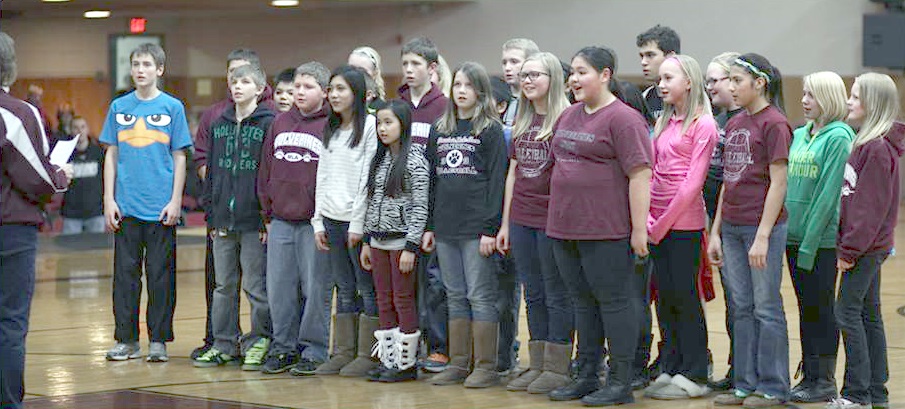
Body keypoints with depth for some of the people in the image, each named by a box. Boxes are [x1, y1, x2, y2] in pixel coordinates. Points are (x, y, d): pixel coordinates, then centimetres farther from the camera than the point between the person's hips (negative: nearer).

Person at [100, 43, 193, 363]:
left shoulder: (172, 107, 2)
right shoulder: (119, 107, 8)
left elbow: (179, 158, 3)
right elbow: (111, 155, 10)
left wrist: (175, 201, -4)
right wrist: (109, 199, 3)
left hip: (161, 207, -2)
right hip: (126, 206, 2)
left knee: (160, 274, 1)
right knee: (125, 273, 4)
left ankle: (159, 341, 9)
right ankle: (126, 340, 11)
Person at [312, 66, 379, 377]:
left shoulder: (370, 126, -6)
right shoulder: (330, 130, 16)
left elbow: (368, 178, -10)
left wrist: (358, 223, -12)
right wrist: (318, 221, 10)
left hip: (358, 220, -7)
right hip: (331, 219, 7)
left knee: (367, 289, -2)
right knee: (344, 290, 9)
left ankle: (368, 355, 1)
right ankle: (343, 353, 12)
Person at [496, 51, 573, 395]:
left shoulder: (565, 119, -9)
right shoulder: (522, 122, 13)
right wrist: (505, 223, 15)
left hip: (552, 220, -7)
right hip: (522, 219, 7)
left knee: (557, 295, 0)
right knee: (534, 295, 12)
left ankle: (557, 369, 6)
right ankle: (537, 366, 18)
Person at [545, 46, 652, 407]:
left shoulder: (623, 119, -11)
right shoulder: (569, 116, 14)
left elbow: (640, 175, -15)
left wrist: (639, 229, -18)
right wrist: (557, 220, 20)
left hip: (606, 230, -8)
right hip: (566, 228, 8)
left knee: (614, 301, -2)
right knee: (583, 302, 14)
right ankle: (586, 377, 22)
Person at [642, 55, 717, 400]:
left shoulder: (702, 125, -8)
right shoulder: (663, 122, 14)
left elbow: (693, 181, -13)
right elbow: (651, 172, 13)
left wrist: (664, 223, -13)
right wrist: (647, 217, 0)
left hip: (684, 222, -7)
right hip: (658, 223, 7)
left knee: (685, 296, -3)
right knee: (665, 297, 9)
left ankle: (693, 377, 4)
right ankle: (670, 369, 17)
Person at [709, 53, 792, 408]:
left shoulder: (774, 123, -10)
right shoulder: (734, 125, 12)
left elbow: (778, 184, -13)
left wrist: (763, 235, -17)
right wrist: (715, 231, 13)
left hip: (762, 228, -7)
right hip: (732, 228, 7)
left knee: (766, 307, 0)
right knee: (741, 308, 11)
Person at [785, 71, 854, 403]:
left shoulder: (838, 138, -10)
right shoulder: (799, 136, 13)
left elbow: (828, 194, -15)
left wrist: (809, 243, -17)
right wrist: (790, 233, 8)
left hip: (823, 239, -7)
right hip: (795, 236, 7)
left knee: (821, 308, -1)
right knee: (805, 307, 11)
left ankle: (825, 381, 6)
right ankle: (809, 376, 18)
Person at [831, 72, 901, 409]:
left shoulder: (879, 149, -17)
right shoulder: (865, 142, 13)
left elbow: (872, 206, -20)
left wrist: (850, 249, -18)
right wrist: (848, 246, 14)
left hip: (867, 248, -10)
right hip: (866, 247, 10)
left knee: (847, 312, -7)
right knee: (868, 315, 12)